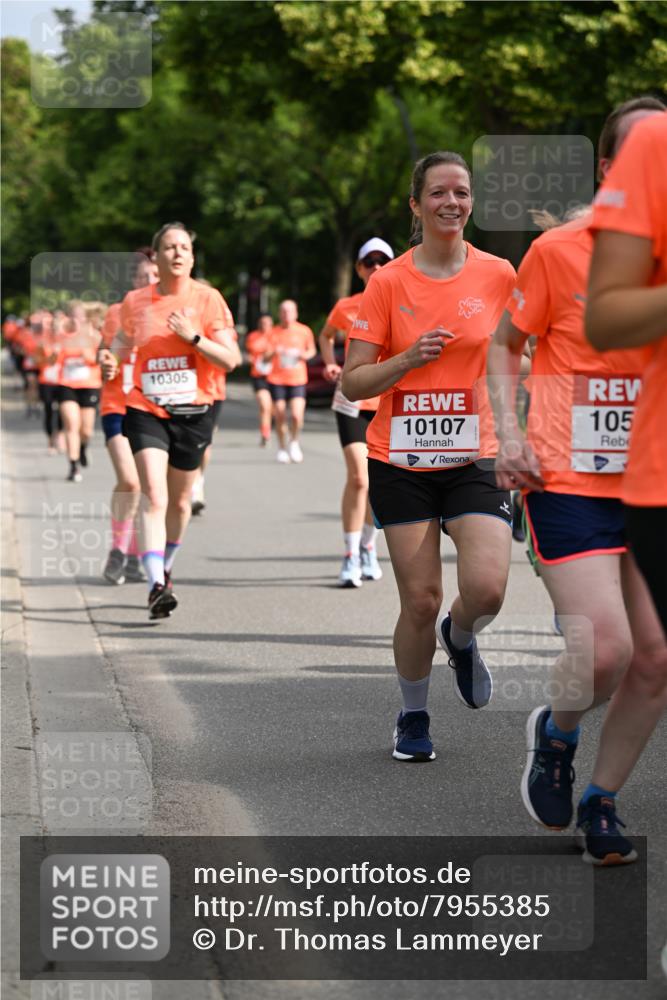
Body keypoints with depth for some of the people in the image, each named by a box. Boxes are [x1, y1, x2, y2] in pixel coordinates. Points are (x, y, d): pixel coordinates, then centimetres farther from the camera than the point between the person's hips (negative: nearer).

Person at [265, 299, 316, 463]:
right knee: (280, 417, 3)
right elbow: (265, 357, -2)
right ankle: (282, 448, 23)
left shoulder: (304, 331, 1)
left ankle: (294, 442, 13)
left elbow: (312, 350, 17)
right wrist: (273, 352, -24)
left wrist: (305, 354, -6)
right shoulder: (274, 333, 0)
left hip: (298, 380, 0)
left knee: (296, 416, -14)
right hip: (277, 380, 0)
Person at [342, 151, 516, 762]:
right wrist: (409, 358, -18)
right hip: (402, 461, -1)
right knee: (421, 601, -2)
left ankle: (460, 639, 20)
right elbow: (353, 383, -2)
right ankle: (414, 717, 23)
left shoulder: (499, 275, 0)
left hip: (474, 458, 1)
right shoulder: (388, 283, -3)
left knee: (487, 589, -17)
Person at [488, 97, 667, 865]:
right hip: (568, 482, -4)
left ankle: (600, 803, 21)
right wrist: (508, 434, -5)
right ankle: (555, 735, 14)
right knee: (604, 649, -19)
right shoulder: (558, 251, -4)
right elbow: (504, 345, 8)